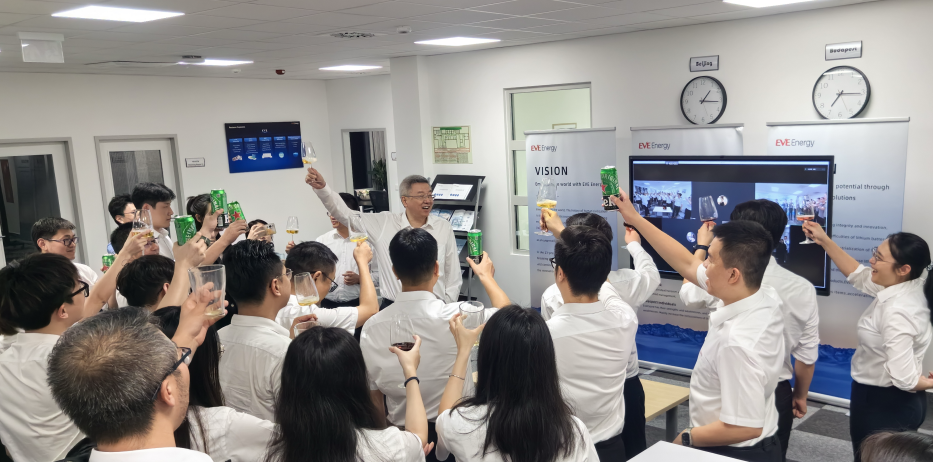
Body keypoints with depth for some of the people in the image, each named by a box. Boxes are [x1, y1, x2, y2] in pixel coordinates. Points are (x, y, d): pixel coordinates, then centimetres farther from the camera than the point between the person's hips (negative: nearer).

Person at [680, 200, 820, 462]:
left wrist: (701, 247, 17)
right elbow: (807, 355, -4)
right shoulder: (802, 289, -10)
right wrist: (800, 396, 14)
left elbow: (689, 293, 5)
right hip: (776, 394, 2)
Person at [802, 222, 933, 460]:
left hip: (883, 405, -9)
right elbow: (859, 275, 10)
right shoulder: (910, 286, -5)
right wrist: (824, 241, 5)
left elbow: (905, 379, -32)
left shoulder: (896, 313, -32)